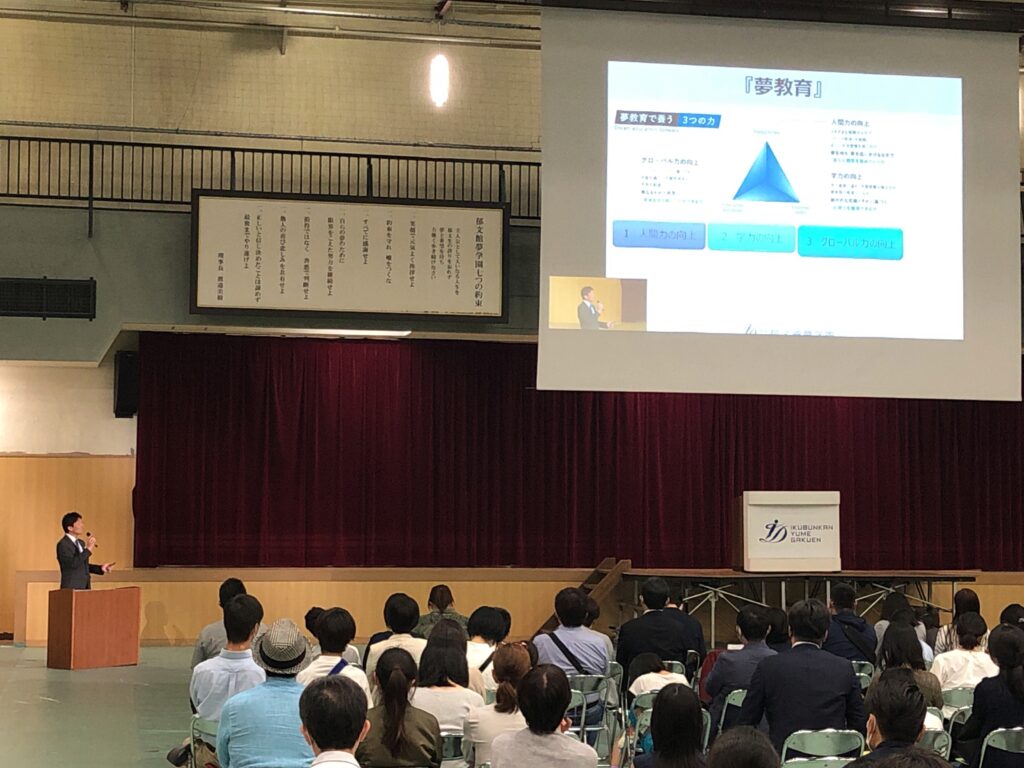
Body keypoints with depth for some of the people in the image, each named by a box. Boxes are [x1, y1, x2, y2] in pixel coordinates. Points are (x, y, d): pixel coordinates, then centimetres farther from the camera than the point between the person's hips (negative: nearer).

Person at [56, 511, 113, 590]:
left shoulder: (81, 543, 16)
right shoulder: (62, 544, -11)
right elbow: (73, 563, -23)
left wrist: (100, 568, 13)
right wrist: (88, 549, -21)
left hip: (85, 588, 8)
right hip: (71, 589, -8)